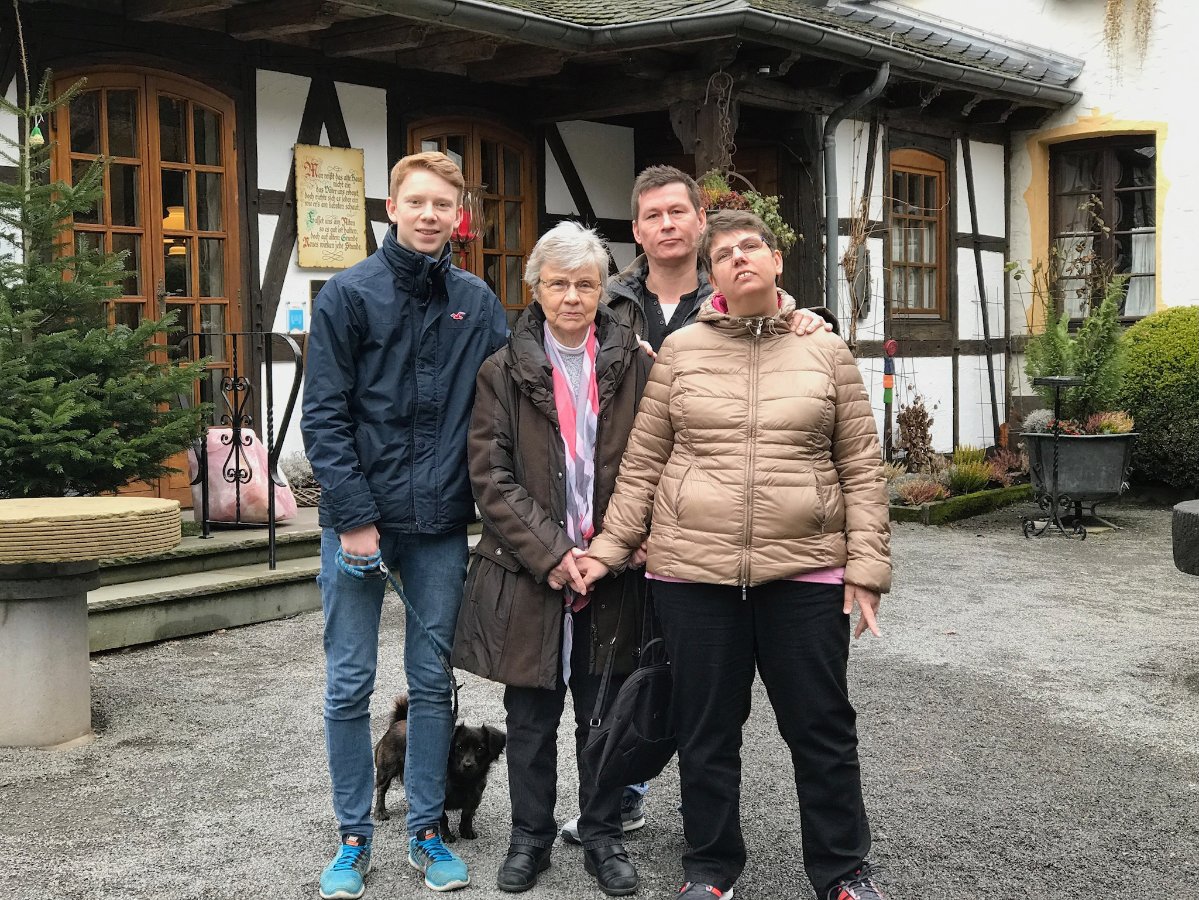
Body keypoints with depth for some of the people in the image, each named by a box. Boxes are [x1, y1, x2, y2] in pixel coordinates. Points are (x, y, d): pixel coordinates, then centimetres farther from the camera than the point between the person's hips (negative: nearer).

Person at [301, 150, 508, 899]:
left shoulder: (477, 303, 6)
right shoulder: (350, 294, -3)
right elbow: (325, 416, -7)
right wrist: (355, 516, -13)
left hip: (442, 525, 2)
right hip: (359, 516, -2)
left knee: (433, 682, 11)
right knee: (350, 686, 5)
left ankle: (427, 830, 24)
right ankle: (354, 838, 19)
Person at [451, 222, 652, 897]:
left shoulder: (636, 367, 2)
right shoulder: (503, 373, 0)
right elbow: (491, 478, -6)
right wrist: (550, 552, -14)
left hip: (612, 577, 1)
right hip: (529, 576, 0)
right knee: (532, 717, 11)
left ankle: (604, 835, 27)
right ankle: (531, 836, 27)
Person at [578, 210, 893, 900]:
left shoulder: (825, 351, 5)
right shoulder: (681, 350, 5)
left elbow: (862, 470, 4)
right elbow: (643, 463, 7)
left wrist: (866, 565, -2)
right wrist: (609, 550, 5)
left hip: (805, 572, 0)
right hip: (694, 571, 1)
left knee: (822, 727, 9)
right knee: (707, 729, 11)